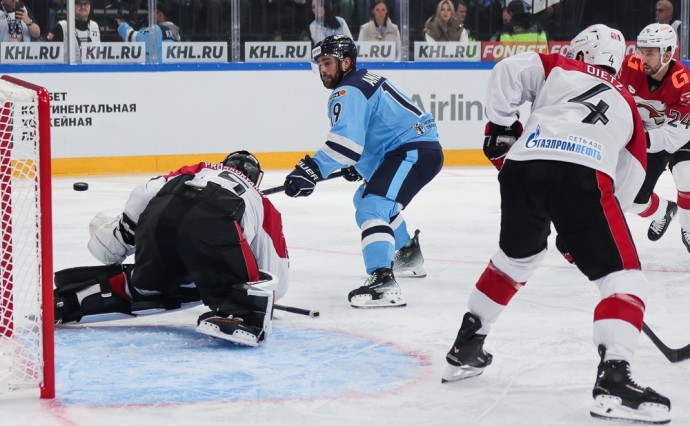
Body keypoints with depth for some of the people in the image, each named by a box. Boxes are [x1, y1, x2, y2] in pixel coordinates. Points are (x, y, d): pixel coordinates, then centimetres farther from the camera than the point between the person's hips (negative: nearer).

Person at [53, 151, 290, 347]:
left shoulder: (196, 170, 41)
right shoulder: (263, 205, 35)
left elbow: (143, 195, 25)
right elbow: (276, 274, 30)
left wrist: (117, 234, 36)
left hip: (158, 216, 5)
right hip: (210, 224, -5)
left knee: (144, 283, 27)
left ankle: (67, 297, 26)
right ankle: (231, 314, -27)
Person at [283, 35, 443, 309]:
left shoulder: (348, 92, -15)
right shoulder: (364, 81, 17)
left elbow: (346, 140, -30)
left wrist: (312, 170, -36)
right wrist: (358, 164, 31)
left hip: (415, 152, -11)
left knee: (372, 207, -26)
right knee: (366, 199, 31)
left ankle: (382, 283, -42)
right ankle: (408, 257, 48)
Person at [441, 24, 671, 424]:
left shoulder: (558, 69, 28)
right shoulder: (627, 105, 32)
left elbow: (509, 71, 7)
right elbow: (625, 185, 29)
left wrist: (501, 128, 17)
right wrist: (580, 233, 36)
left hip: (523, 166, 3)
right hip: (584, 176, -2)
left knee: (516, 257, 30)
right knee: (623, 277, 3)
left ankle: (465, 349, 38)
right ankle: (613, 379, -17)